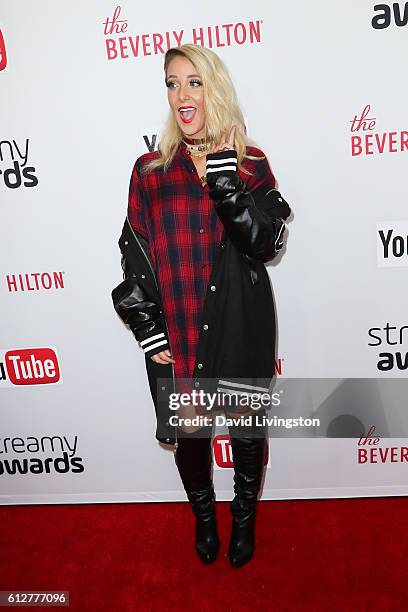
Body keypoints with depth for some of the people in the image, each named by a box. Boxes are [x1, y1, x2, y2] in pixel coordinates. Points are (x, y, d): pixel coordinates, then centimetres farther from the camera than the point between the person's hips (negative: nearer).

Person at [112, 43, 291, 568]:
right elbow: (135, 255, 1)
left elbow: (265, 243, -12)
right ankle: (204, 516, 44)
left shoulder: (251, 163, 1)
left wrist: (224, 176, -17)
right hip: (175, 329, 1)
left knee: (247, 427, 14)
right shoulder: (150, 170, 2)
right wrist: (147, 329, -4)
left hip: (241, 325, 0)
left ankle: (245, 517, 44)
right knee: (187, 431, 13)